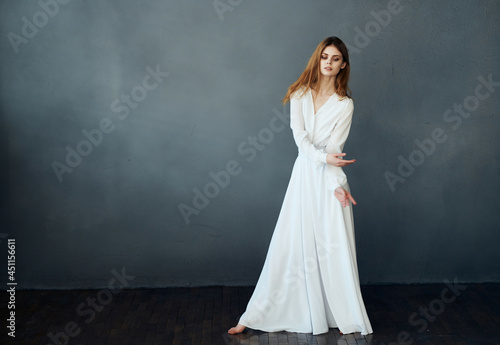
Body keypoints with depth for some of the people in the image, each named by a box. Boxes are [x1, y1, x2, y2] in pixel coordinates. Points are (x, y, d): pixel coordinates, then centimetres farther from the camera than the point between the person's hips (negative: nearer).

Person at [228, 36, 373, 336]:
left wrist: (338, 185, -16)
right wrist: (324, 157, -20)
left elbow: (334, 149, -5)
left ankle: (348, 318, 16)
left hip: (331, 178, -1)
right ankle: (256, 316, 12)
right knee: (290, 244, 3)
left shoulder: (345, 104, 2)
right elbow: (300, 137, -5)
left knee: (336, 248, 1)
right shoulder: (300, 94, 6)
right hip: (304, 175, 1)